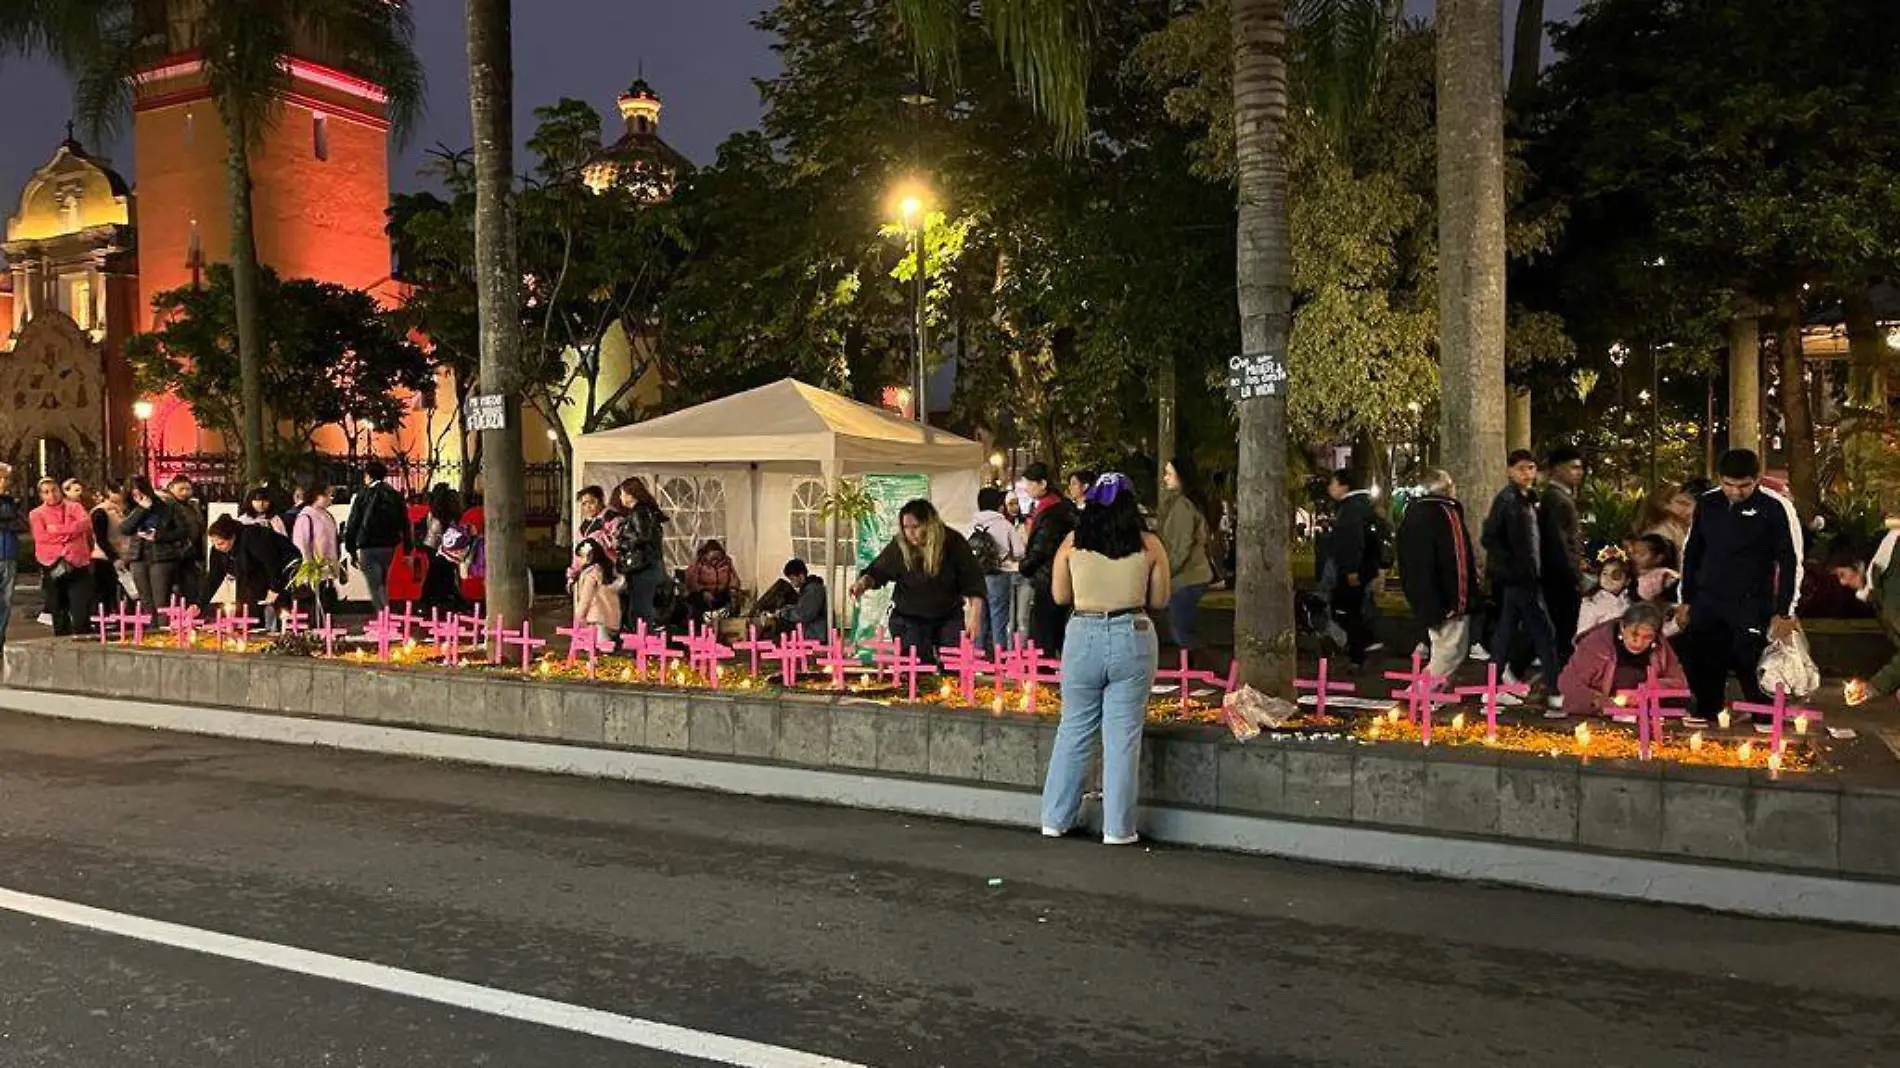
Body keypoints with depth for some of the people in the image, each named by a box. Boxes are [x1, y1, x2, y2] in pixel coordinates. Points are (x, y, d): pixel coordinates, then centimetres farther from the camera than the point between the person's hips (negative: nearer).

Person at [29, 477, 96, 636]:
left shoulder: (74, 507, 11)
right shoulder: (37, 514, 8)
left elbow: (86, 523, -9)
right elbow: (42, 539, -6)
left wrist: (58, 529, -11)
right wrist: (69, 533, -12)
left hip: (78, 566, 0)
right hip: (53, 569, 0)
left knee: (81, 614, -7)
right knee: (59, 616, 6)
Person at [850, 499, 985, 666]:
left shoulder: (954, 543, -12)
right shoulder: (898, 546, -11)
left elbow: (973, 581, -10)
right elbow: (878, 572, 4)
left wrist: (975, 615, -19)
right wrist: (865, 581, -18)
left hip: (950, 618, 0)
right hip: (908, 620, 0)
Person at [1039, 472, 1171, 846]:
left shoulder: (1072, 543, 0)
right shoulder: (1149, 545, -2)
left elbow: (1060, 596, 8)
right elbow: (1159, 599, 6)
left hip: (1083, 636, 1)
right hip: (1133, 638, -1)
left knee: (1073, 730, 13)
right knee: (1123, 735, 5)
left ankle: (1055, 819, 21)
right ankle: (1117, 828, 10)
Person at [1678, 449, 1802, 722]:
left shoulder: (1776, 508, -8)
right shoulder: (1707, 504, 5)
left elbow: (1791, 561, -6)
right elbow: (1691, 553, 13)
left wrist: (1784, 612, -9)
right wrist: (1686, 600, 12)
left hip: (1753, 607, -4)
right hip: (1707, 604, 4)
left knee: (1753, 675, -3)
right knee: (1702, 672, 8)